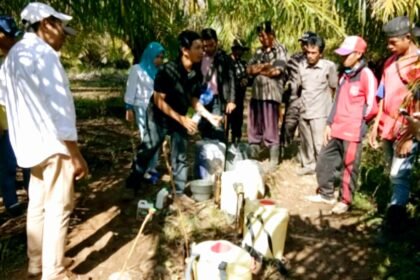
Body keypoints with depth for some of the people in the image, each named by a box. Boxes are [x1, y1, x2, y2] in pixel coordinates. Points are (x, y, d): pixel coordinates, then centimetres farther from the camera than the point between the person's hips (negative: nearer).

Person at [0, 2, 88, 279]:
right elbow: (59, 107, -21)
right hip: (53, 143, -9)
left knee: (38, 204, 17)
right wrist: (76, 154, -19)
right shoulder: (43, 54, -16)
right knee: (58, 208, -2)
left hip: (31, 143, 9)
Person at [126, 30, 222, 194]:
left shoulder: (196, 75, -9)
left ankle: (179, 193, 21)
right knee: (145, 153, 6)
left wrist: (209, 116, -11)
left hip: (181, 118, 5)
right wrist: (181, 118, -28)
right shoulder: (167, 70, -27)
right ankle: (131, 187, 25)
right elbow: (158, 100, -24)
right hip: (159, 117, -5)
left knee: (180, 157, 8)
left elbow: (193, 100, 2)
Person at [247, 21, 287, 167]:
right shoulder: (259, 51, 17)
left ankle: (273, 161, 6)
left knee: (271, 130, -2)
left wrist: (258, 70, -1)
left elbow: (277, 71, -15)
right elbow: (249, 69, 8)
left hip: (271, 94, -7)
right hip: (256, 93, 7)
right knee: (254, 128, 13)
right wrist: (264, 66, -9)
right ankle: (252, 158, 24)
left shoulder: (279, 50, -2)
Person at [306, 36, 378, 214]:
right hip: (336, 130, 8)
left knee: (349, 168, 3)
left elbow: (372, 107, -11)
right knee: (324, 161, 14)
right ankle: (326, 194, 30)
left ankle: (345, 201, 18)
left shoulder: (366, 75, -10)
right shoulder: (345, 75, 15)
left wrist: (358, 122, 2)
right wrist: (329, 124, 13)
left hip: (352, 132, -8)